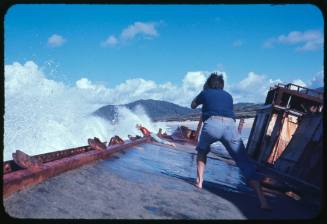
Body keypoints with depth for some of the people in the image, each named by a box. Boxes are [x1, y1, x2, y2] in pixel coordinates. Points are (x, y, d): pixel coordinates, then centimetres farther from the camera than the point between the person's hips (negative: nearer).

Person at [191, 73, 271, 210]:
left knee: (202, 151, 31)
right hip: (230, 125, 2)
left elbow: (193, 106, 41)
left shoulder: (205, 93, 24)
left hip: (212, 124, -1)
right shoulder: (228, 96, 31)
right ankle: (262, 200, -7)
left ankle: (199, 181, 20)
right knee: (245, 164, 2)